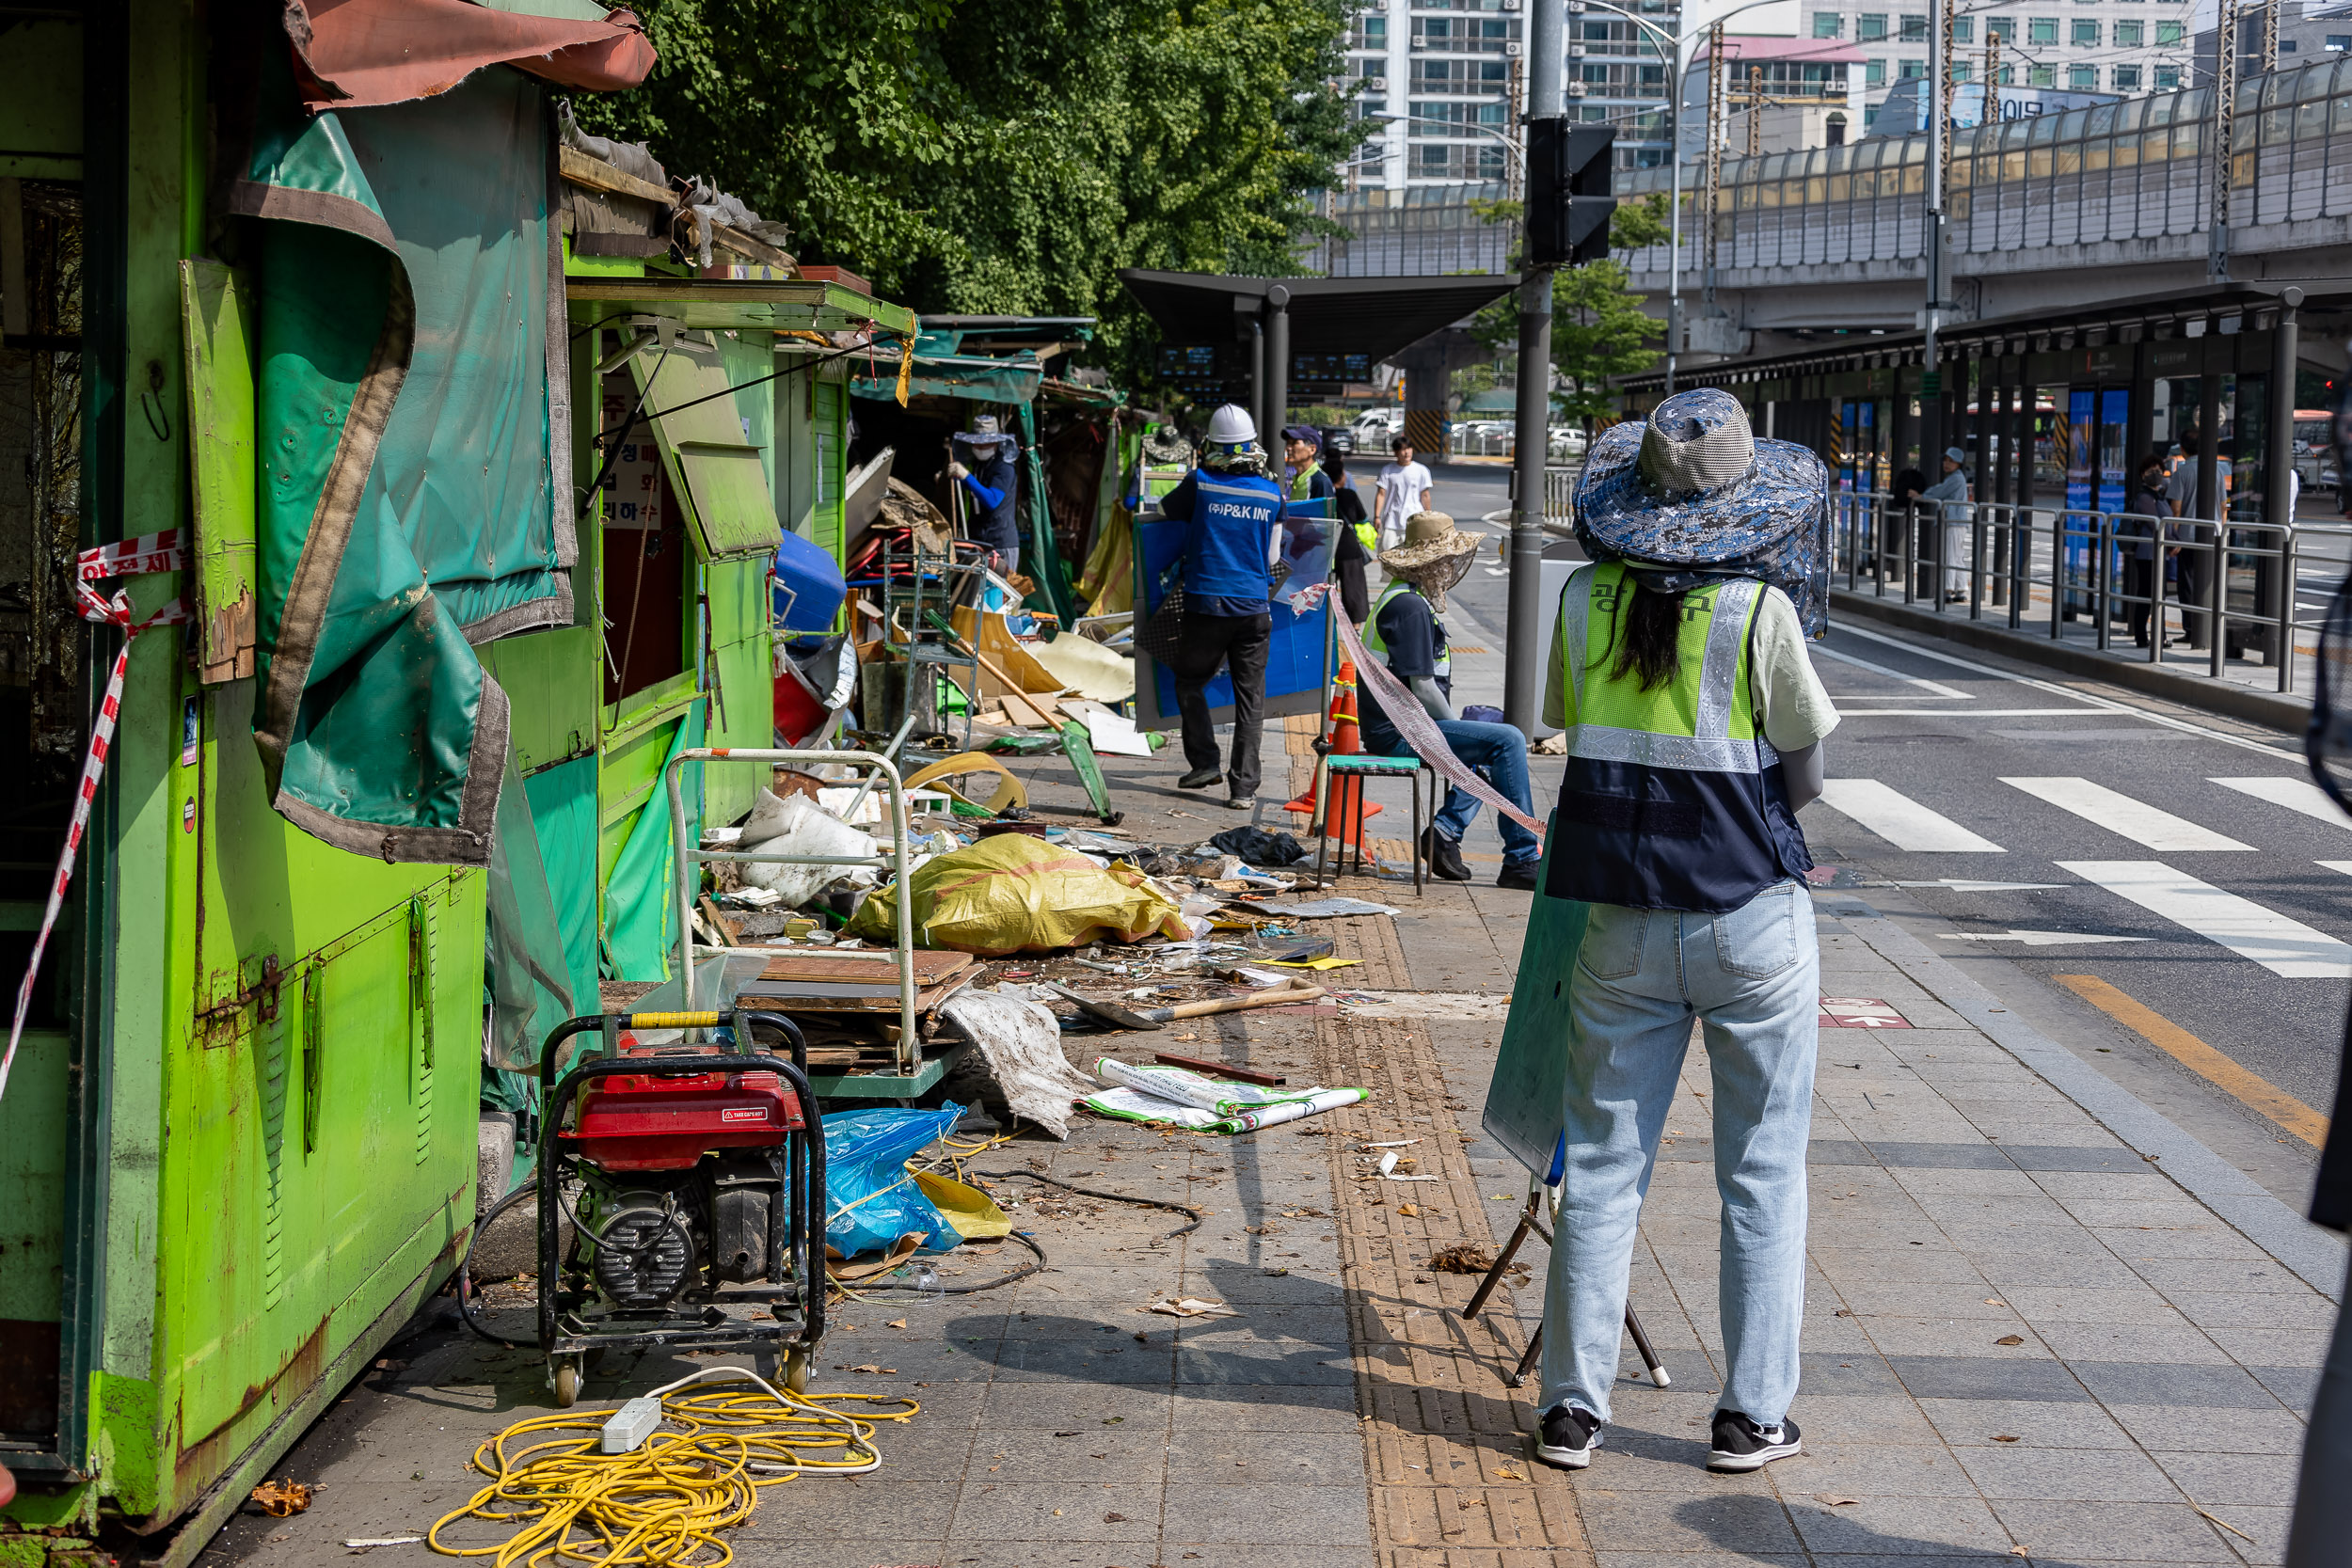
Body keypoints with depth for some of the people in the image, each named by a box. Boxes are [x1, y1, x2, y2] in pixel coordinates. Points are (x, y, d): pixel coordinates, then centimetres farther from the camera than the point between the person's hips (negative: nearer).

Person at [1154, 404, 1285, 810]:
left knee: (1189, 681, 18)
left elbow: (1162, 511, 11)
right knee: (1249, 697, 5)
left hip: (1206, 605, -2)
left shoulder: (1200, 484, -6)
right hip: (1254, 609, 2)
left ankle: (1205, 762, 9)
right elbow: (1272, 557, 10)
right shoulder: (1272, 493, 2)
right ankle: (1243, 787, 3)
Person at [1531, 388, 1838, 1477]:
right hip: (1752, 917, -3)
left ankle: (1572, 1406, 13)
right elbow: (1805, 774, -2)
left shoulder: (1583, 600, 0)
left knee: (1602, 1164, 11)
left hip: (1622, 920, 3)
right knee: (1763, 1174, 8)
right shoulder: (1759, 613, -11)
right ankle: (1752, 1415, 12)